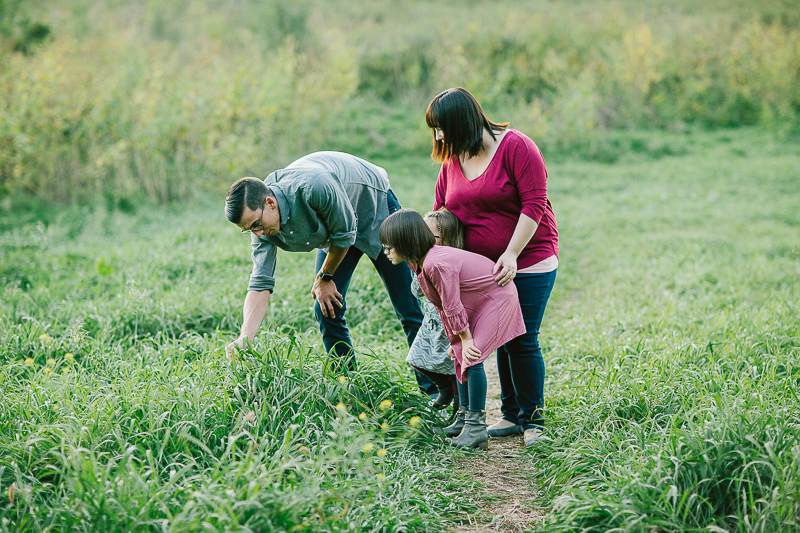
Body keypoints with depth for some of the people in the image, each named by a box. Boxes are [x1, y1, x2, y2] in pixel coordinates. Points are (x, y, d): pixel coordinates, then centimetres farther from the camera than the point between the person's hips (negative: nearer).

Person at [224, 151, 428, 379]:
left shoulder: (314, 187, -42)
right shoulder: (261, 224, -22)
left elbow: (345, 233, -25)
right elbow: (260, 285, -22)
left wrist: (325, 277, -10)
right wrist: (245, 339, -35)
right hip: (335, 229, 5)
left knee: (408, 307, -4)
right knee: (326, 311, -6)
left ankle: (432, 390, 6)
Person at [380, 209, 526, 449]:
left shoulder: (437, 264, -33)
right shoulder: (420, 264, -1)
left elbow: (453, 307, -25)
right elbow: (443, 307, 8)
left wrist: (465, 339, -15)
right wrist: (455, 340, 10)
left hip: (496, 299, -10)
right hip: (476, 304, 10)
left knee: (472, 358, -17)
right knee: (460, 357, 10)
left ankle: (477, 428, -15)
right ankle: (465, 418, 21)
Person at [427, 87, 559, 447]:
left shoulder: (515, 147, -13)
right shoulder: (451, 161, 7)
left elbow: (534, 204, -17)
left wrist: (511, 254, -21)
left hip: (528, 261, -6)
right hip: (484, 267, 6)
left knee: (522, 340, -7)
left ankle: (533, 418, 6)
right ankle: (512, 415, 19)